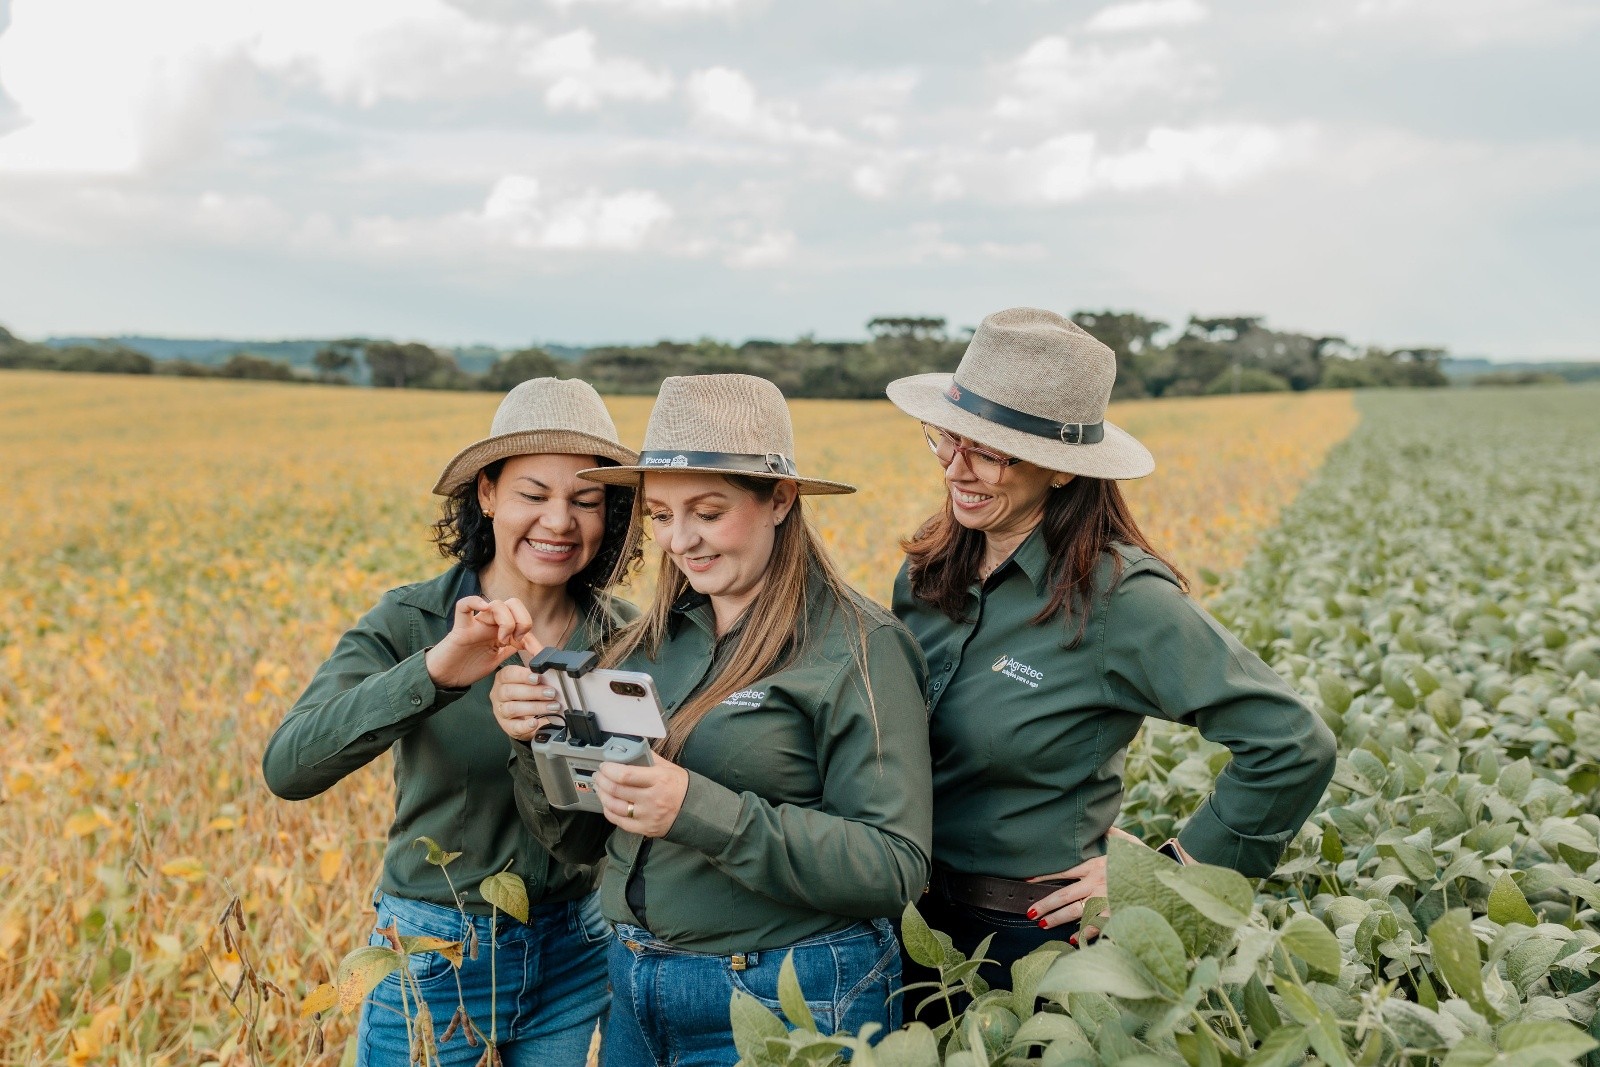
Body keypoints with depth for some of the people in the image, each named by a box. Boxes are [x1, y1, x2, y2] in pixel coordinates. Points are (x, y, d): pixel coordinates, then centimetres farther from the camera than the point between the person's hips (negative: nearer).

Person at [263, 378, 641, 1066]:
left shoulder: (627, 637, -5)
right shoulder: (409, 623, -13)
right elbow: (288, 768, -28)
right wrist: (434, 671, -38)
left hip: (576, 955, 3)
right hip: (436, 959, -3)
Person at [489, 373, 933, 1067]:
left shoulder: (859, 647, -14)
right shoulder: (650, 640, 3)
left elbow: (896, 868, -20)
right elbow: (579, 840, 8)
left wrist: (700, 812, -28)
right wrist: (536, 742, -12)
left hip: (789, 1007, -6)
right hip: (637, 992, 6)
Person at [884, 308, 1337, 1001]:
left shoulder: (1121, 599, -20)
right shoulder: (927, 571, -2)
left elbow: (1296, 748, -19)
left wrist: (1168, 872, -15)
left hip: (1039, 935, -6)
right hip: (918, 918, 6)